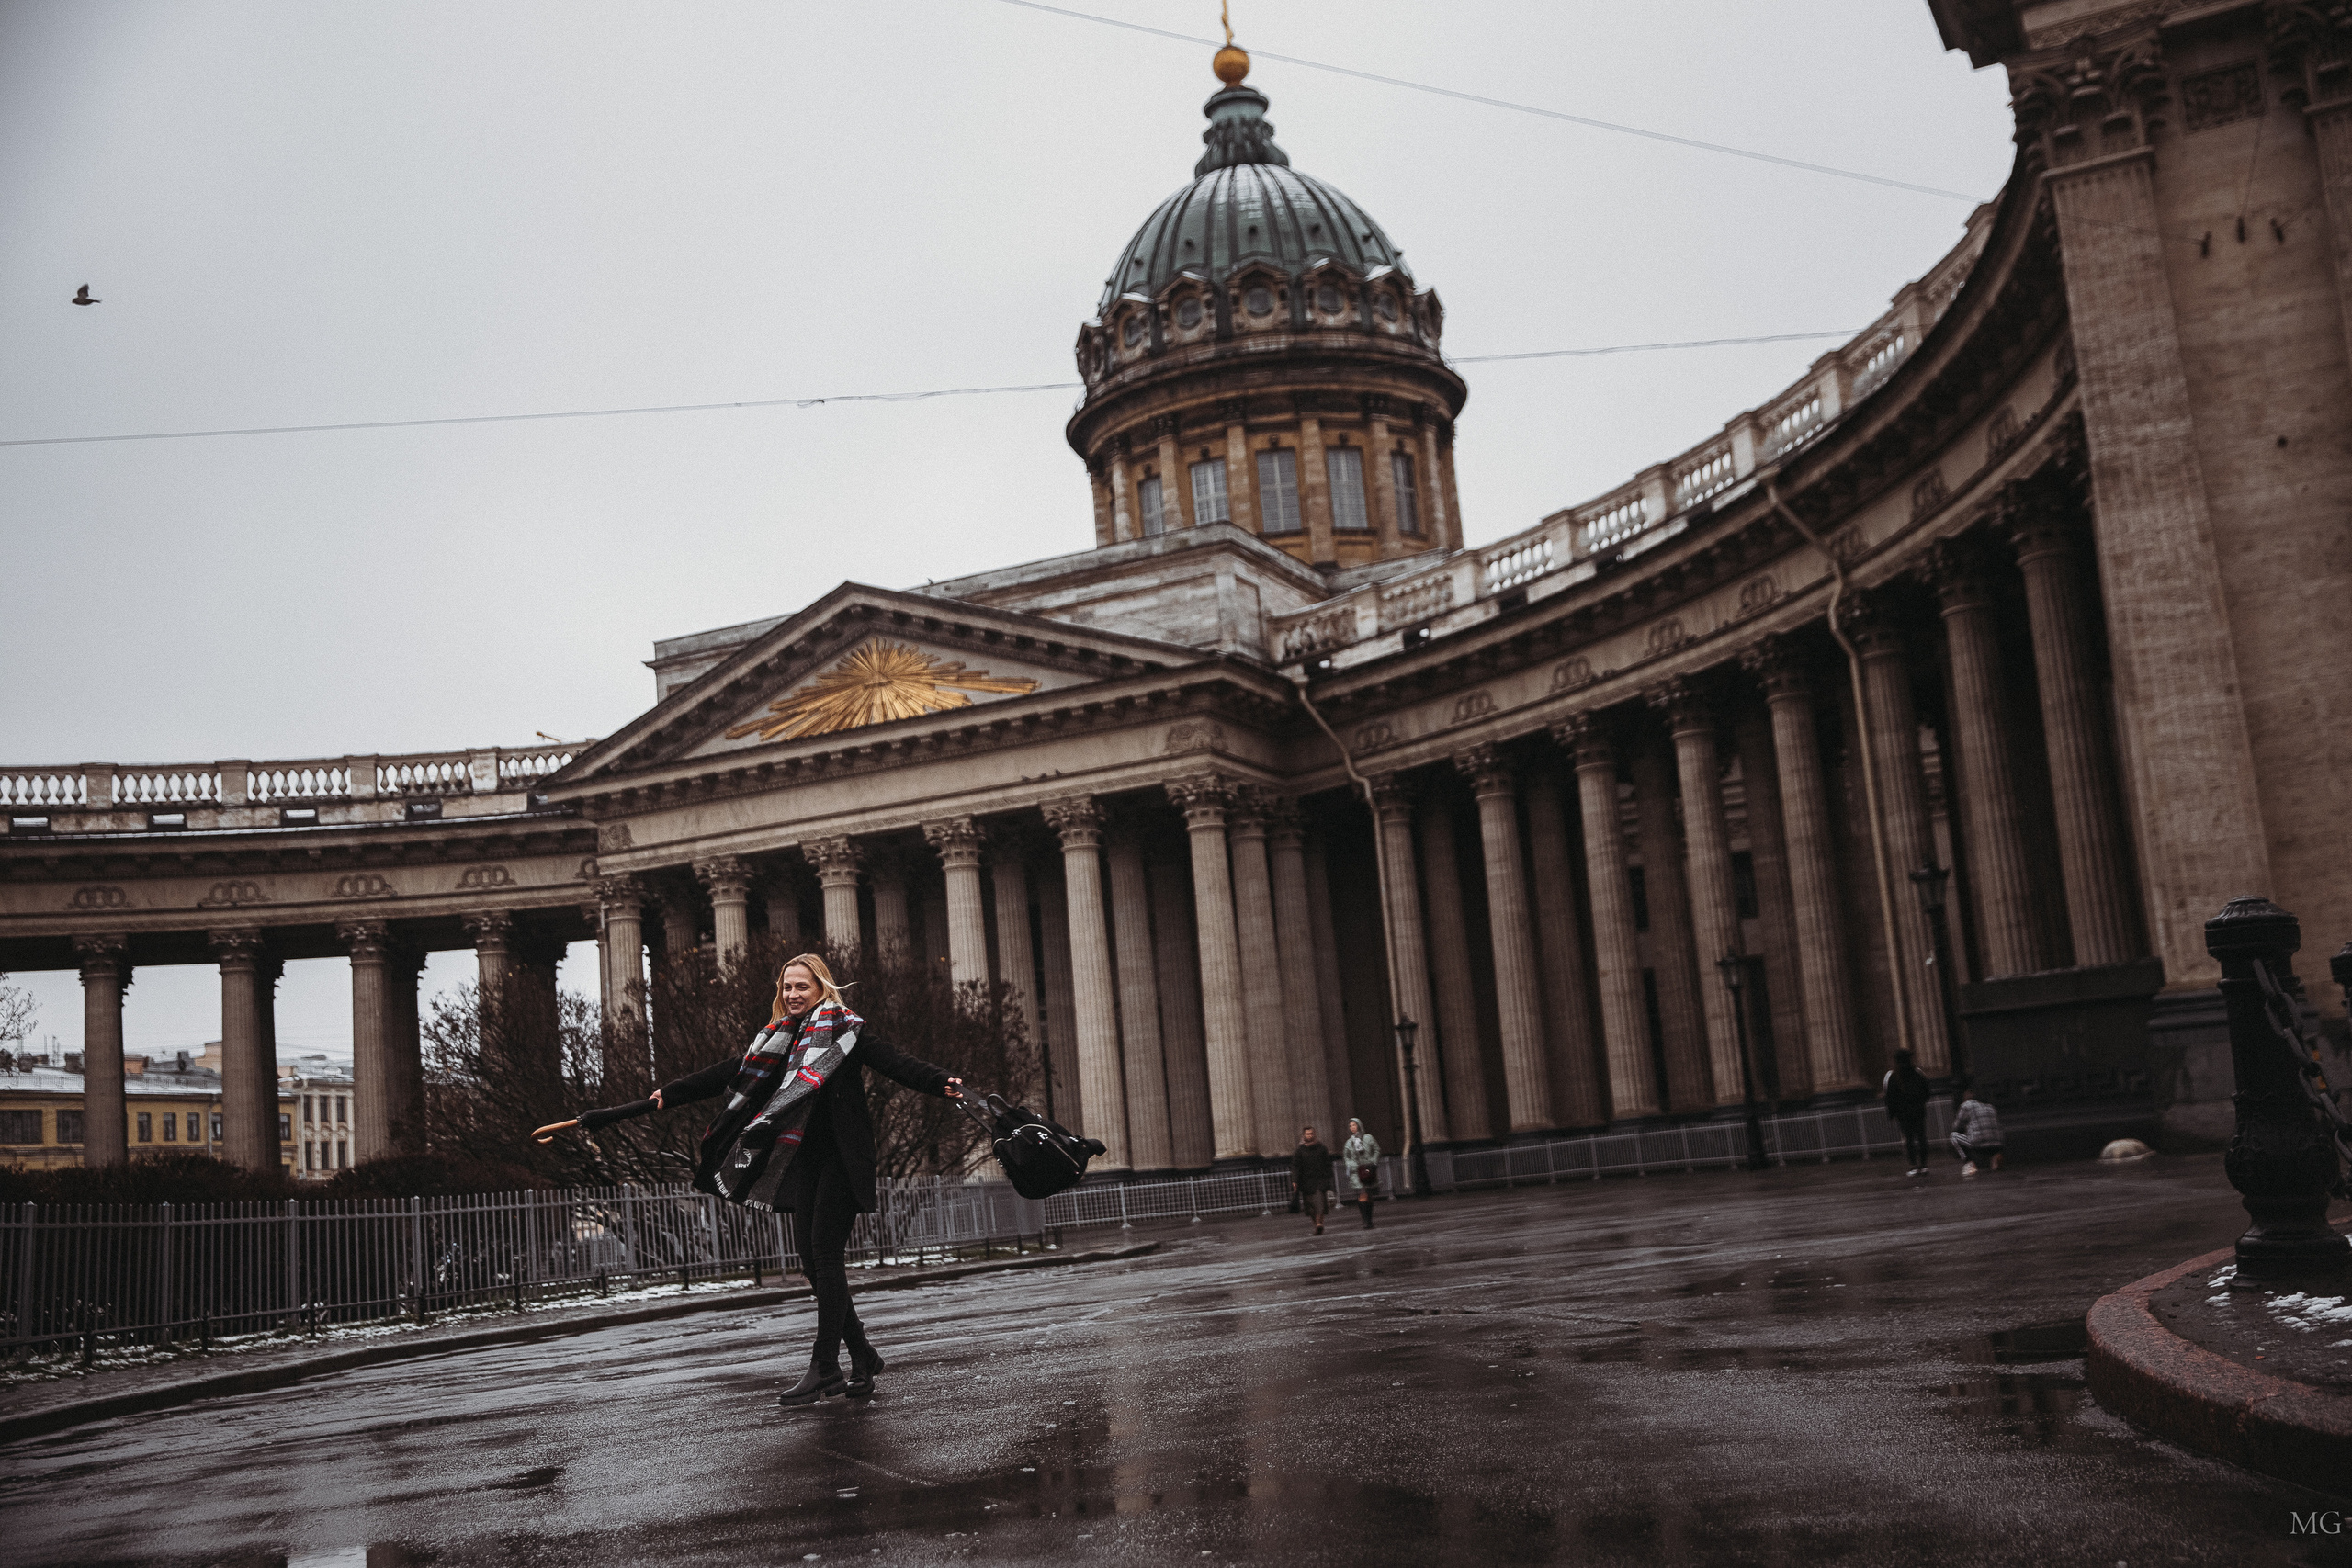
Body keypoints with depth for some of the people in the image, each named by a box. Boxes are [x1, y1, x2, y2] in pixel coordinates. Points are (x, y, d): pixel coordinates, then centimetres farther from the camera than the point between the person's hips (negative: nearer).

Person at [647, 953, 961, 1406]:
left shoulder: (845, 1030, -2)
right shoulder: (780, 1038, 15)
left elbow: (895, 1062, -14)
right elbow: (730, 1073, 21)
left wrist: (943, 1083, -31)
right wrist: (671, 1094, 23)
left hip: (841, 1156, -6)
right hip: (804, 1158, 7)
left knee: (827, 1253, -10)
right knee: (811, 1258, 5)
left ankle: (825, 1367, -6)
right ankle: (862, 1355, 18)